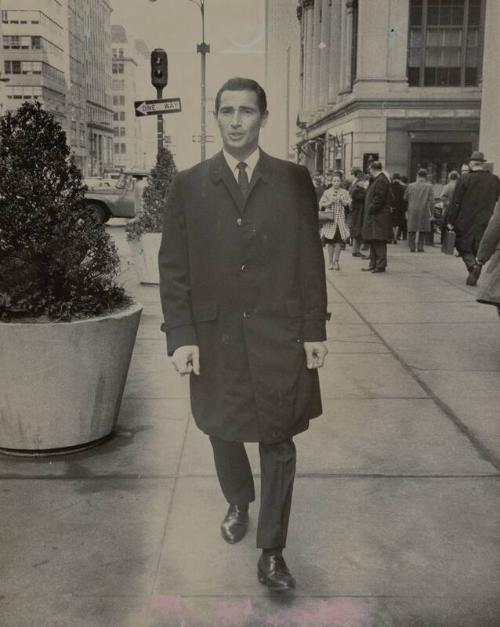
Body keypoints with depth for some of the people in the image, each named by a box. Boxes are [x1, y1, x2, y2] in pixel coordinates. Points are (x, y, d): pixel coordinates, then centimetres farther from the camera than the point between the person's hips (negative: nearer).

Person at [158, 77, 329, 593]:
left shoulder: (295, 181, 0)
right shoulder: (189, 185, 1)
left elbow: (310, 260, 1)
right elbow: (173, 266, 0)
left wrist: (314, 330, -2)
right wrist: (180, 336, -7)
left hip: (279, 337, -1)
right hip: (215, 336, 1)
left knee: (278, 444, 5)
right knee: (223, 433, 17)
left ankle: (271, 551, 21)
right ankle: (238, 504, 47)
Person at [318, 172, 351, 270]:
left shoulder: (345, 193, 7)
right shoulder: (327, 192, 7)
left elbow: (349, 205, 4)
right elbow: (321, 205, 4)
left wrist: (342, 200, -13)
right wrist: (330, 202, -11)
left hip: (341, 220, 0)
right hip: (329, 220, 0)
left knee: (339, 241, -5)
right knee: (330, 240, 1)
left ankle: (336, 261, 7)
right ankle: (330, 261, 10)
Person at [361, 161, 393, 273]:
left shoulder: (381, 180, -14)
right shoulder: (377, 180, 18)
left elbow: (379, 199, -20)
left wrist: (371, 209, -15)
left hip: (379, 216, -11)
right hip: (375, 216, 11)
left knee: (378, 242, -8)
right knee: (373, 242, 13)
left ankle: (381, 265, -5)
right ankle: (373, 265, 18)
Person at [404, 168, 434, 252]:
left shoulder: (410, 186, -2)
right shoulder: (429, 186, -5)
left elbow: (405, 198, 7)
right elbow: (431, 200, -5)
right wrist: (431, 212, 4)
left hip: (412, 211, 0)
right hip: (424, 211, 0)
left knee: (412, 230, 7)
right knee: (422, 231, 9)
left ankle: (412, 246, 4)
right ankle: (420, 247, 8)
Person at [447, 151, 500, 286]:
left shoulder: (465, 179, -9)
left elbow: (456, 202, -8)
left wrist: (451, 221, -3)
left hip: (466, 222, -3)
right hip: (485, 223, 3)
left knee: (463, 246, 9)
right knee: (479, 249, 11)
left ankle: (472, 265, -15)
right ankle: (473, 277, 11)